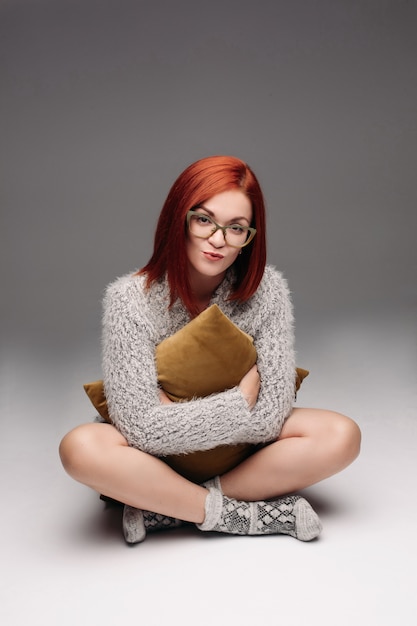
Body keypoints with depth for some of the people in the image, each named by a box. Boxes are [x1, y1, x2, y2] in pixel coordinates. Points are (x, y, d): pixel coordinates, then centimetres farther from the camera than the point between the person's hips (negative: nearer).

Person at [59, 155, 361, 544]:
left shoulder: (266, 290, -16)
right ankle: (247, 515, -19)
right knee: (80, 447, -32)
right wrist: (241, 400, -21)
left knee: (342, 436, -21)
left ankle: (165, 508, -18)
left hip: (239, 448, 2)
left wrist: (177, 411, -21)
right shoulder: (129, 300, -21)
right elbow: (142, 428, -26)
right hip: (157, 456, -2)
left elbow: (271, 416, -18)